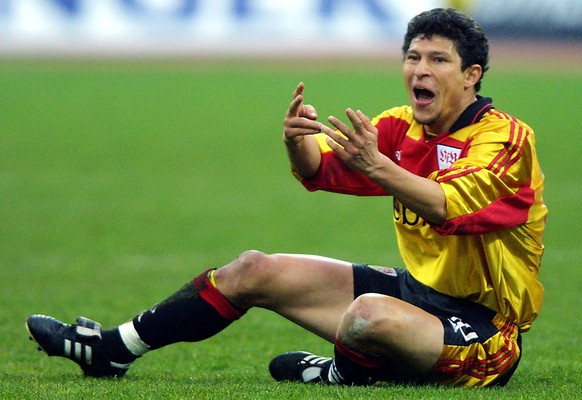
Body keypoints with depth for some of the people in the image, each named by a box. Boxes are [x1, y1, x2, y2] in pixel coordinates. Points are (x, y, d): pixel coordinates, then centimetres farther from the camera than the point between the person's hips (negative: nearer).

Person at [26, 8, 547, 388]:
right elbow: (319, 170, -1)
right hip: (416, 290, 8)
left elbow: (446, 207, -34)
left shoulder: (507, 139, -16)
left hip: (480, 329, -8)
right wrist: (299, 142, -24)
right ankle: (113, 350, 17)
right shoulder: (402, 127, 6)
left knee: (371, 316, -39)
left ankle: (346, 374, -4)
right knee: (254, 270, 8)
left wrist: (375, 165, -48)